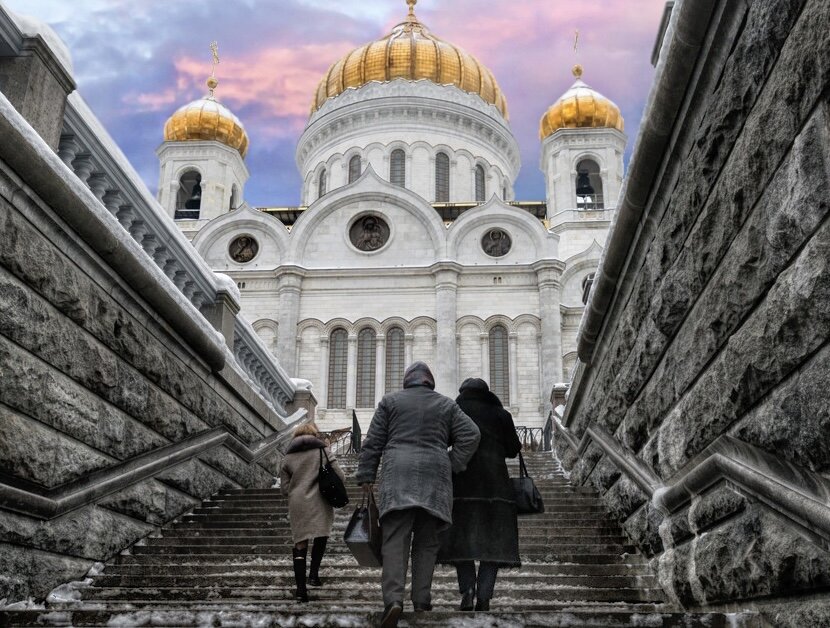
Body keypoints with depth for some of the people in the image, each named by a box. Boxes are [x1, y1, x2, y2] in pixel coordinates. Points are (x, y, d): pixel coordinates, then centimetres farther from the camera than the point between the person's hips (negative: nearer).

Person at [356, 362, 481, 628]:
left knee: (395, 540, -7)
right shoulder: (446, 404, 16)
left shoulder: (390, 401, 12)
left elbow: (373, 442, 7)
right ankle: (422, 600, 8)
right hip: (434, 477, 2)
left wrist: (366, 476, 9)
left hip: (397, 475, -1)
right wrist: (451, 466, 8)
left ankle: (393, 599, -22)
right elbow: (471, 434, 6)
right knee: (426, 541, 10)